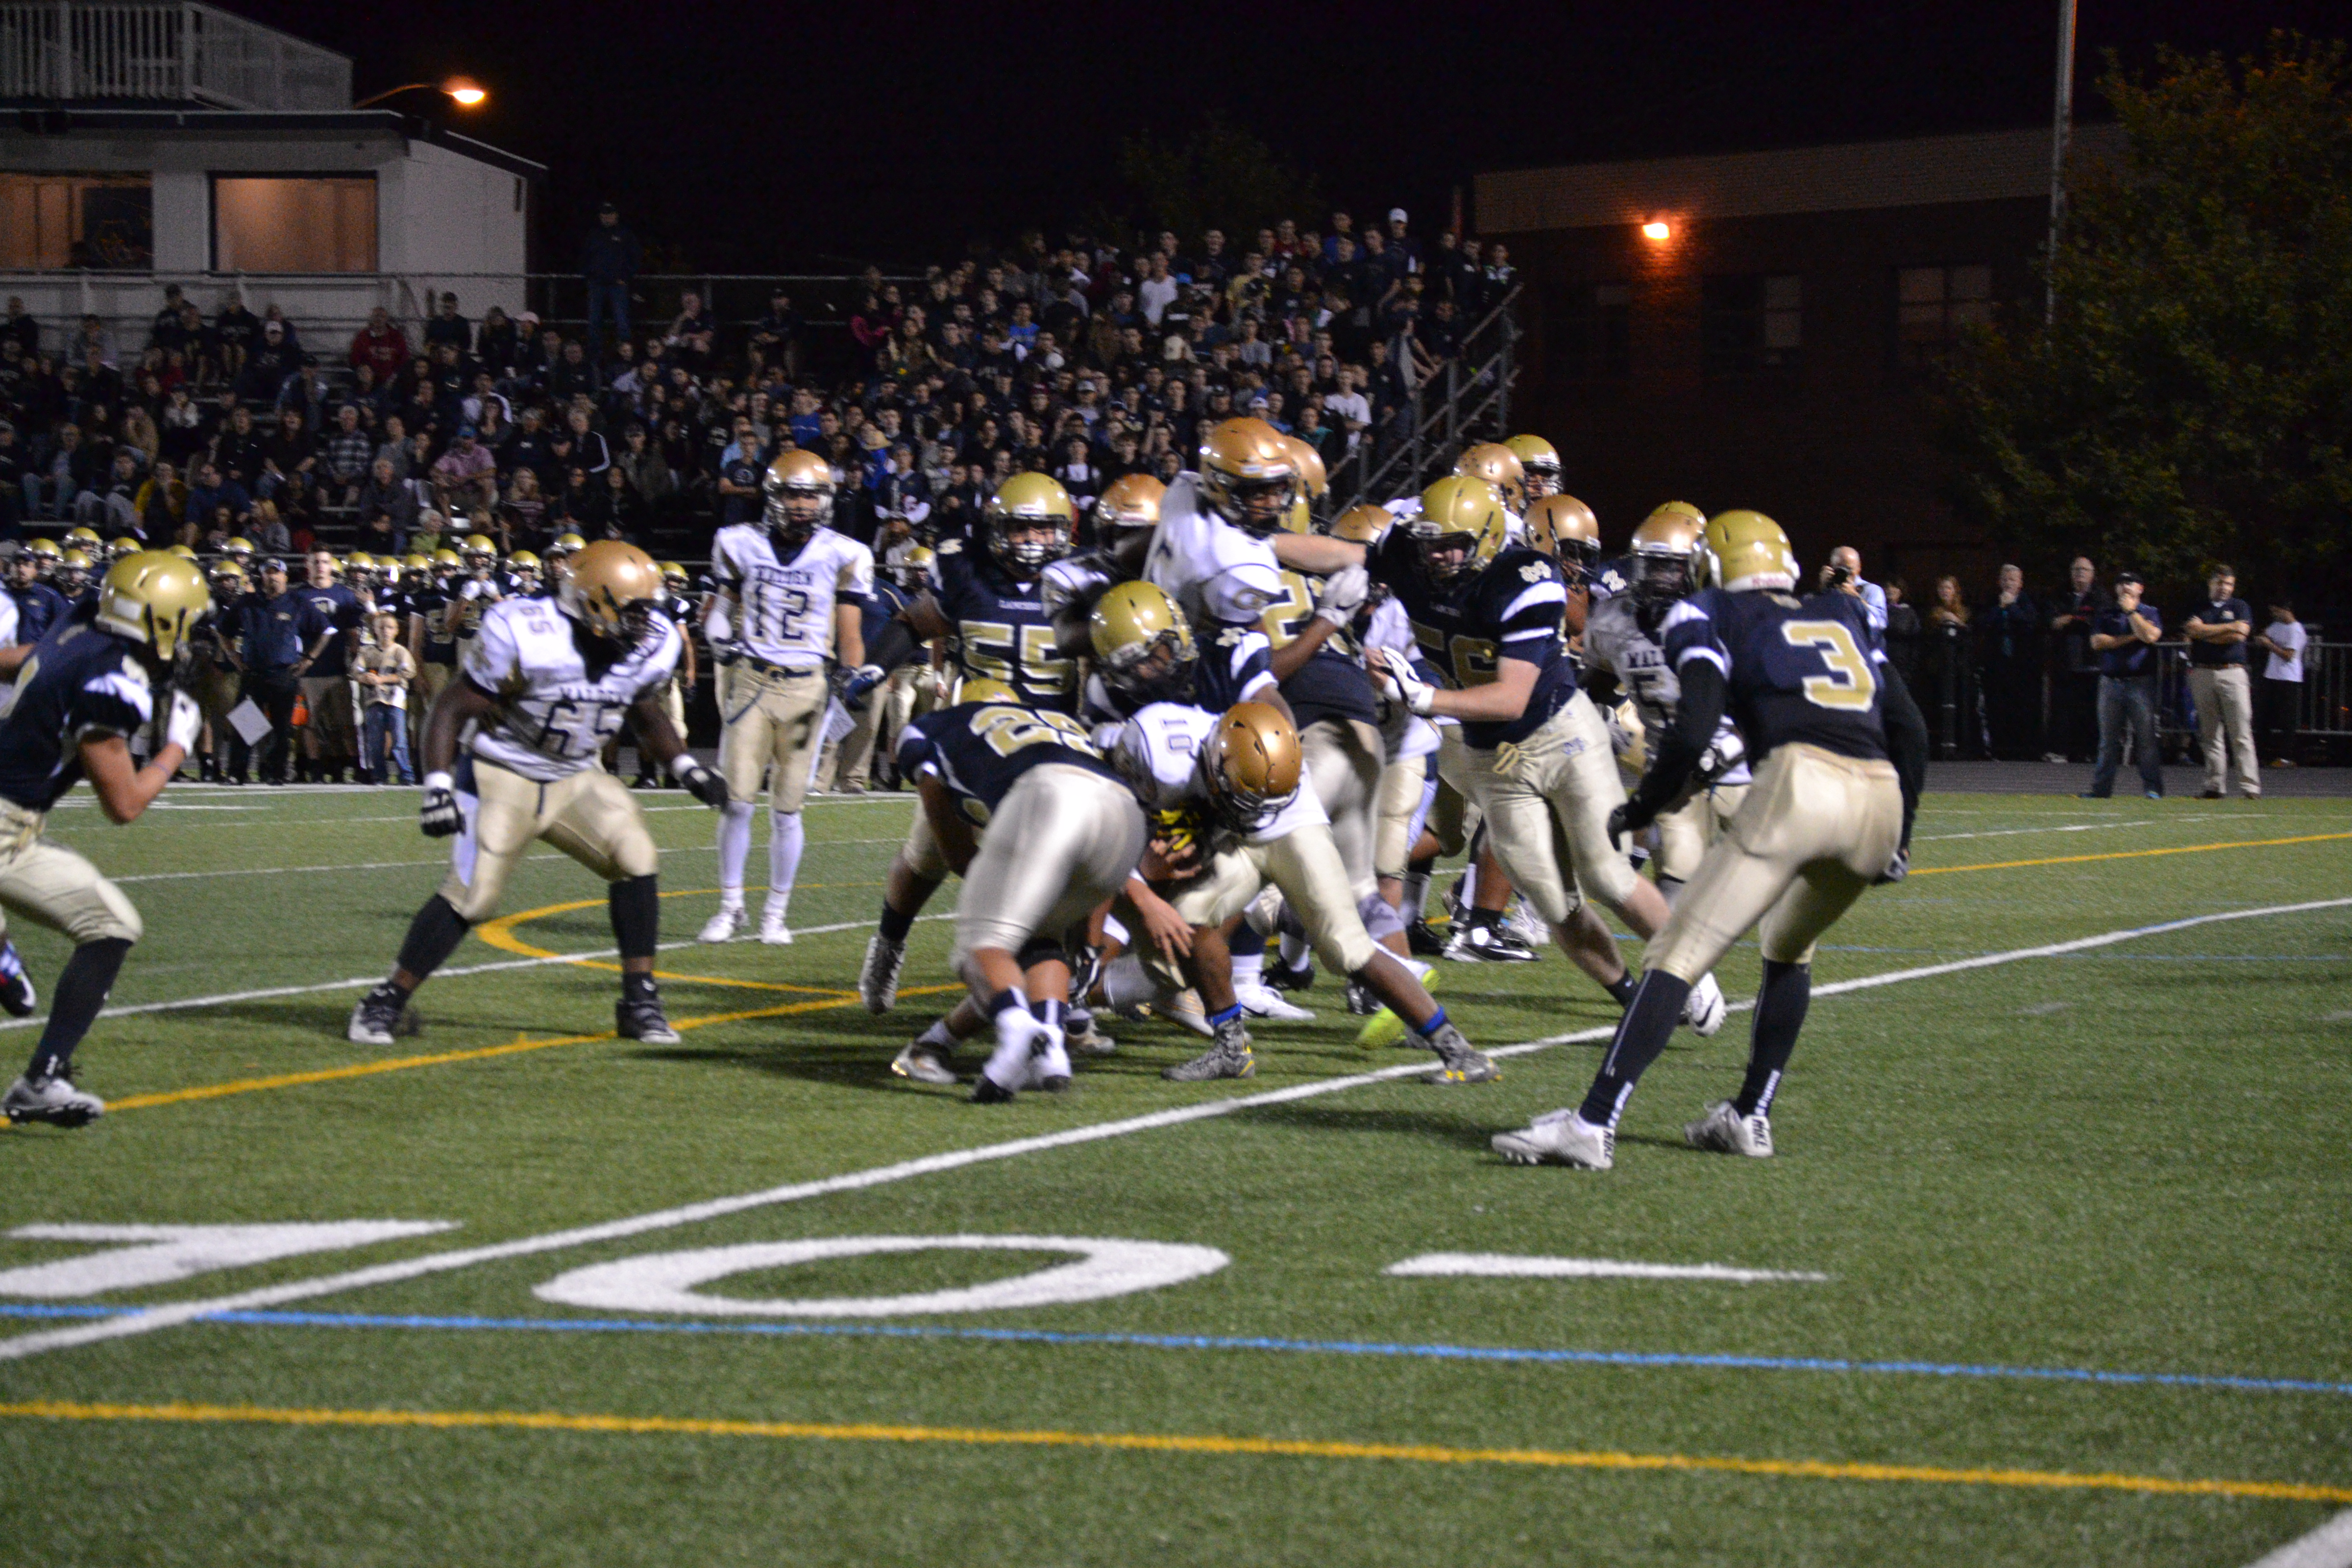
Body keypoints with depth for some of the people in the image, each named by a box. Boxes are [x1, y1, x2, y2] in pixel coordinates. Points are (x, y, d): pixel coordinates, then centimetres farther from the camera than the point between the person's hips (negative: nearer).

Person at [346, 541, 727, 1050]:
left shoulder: (651, 646, -6)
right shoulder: (525, 638, -24)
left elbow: (649, 716, 16)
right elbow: (453, 710, -16)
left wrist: (687, 767, 4)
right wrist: (438, 786, -26)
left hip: (576, 779, 5)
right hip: (504, 777, -5)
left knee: (636, 858, -14)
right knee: (472, 894, -16)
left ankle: (640, 1003, -5)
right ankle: (387, 1003, -2)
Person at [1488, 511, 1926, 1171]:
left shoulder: (1713, 617, 14)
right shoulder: (1844, 616, 30)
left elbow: (1694, 730, 0)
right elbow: (1909, 727, 24)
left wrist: (1640, 811, 13)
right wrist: (1900, 833, 32)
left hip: (1799, 781, -5)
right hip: (1880, 795, 5)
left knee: (1679, 954, -2)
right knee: (1789, 947, 30)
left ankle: (1594, 1124, -10)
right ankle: (1750, 1116, 26)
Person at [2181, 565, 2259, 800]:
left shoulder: (2240, 607, 12)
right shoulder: (2196, 609, 14)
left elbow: (2241, 634, -5)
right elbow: (2192, 631, -6)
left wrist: (2206, 632, -2)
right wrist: (2230, 627, -4)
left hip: (2232, 673, -2)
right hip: (2202, 673, 2)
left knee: (2241, 733, -8)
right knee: (2210, 734, 2)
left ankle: (2250, 787, -11)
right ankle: (2215, 786, 4)